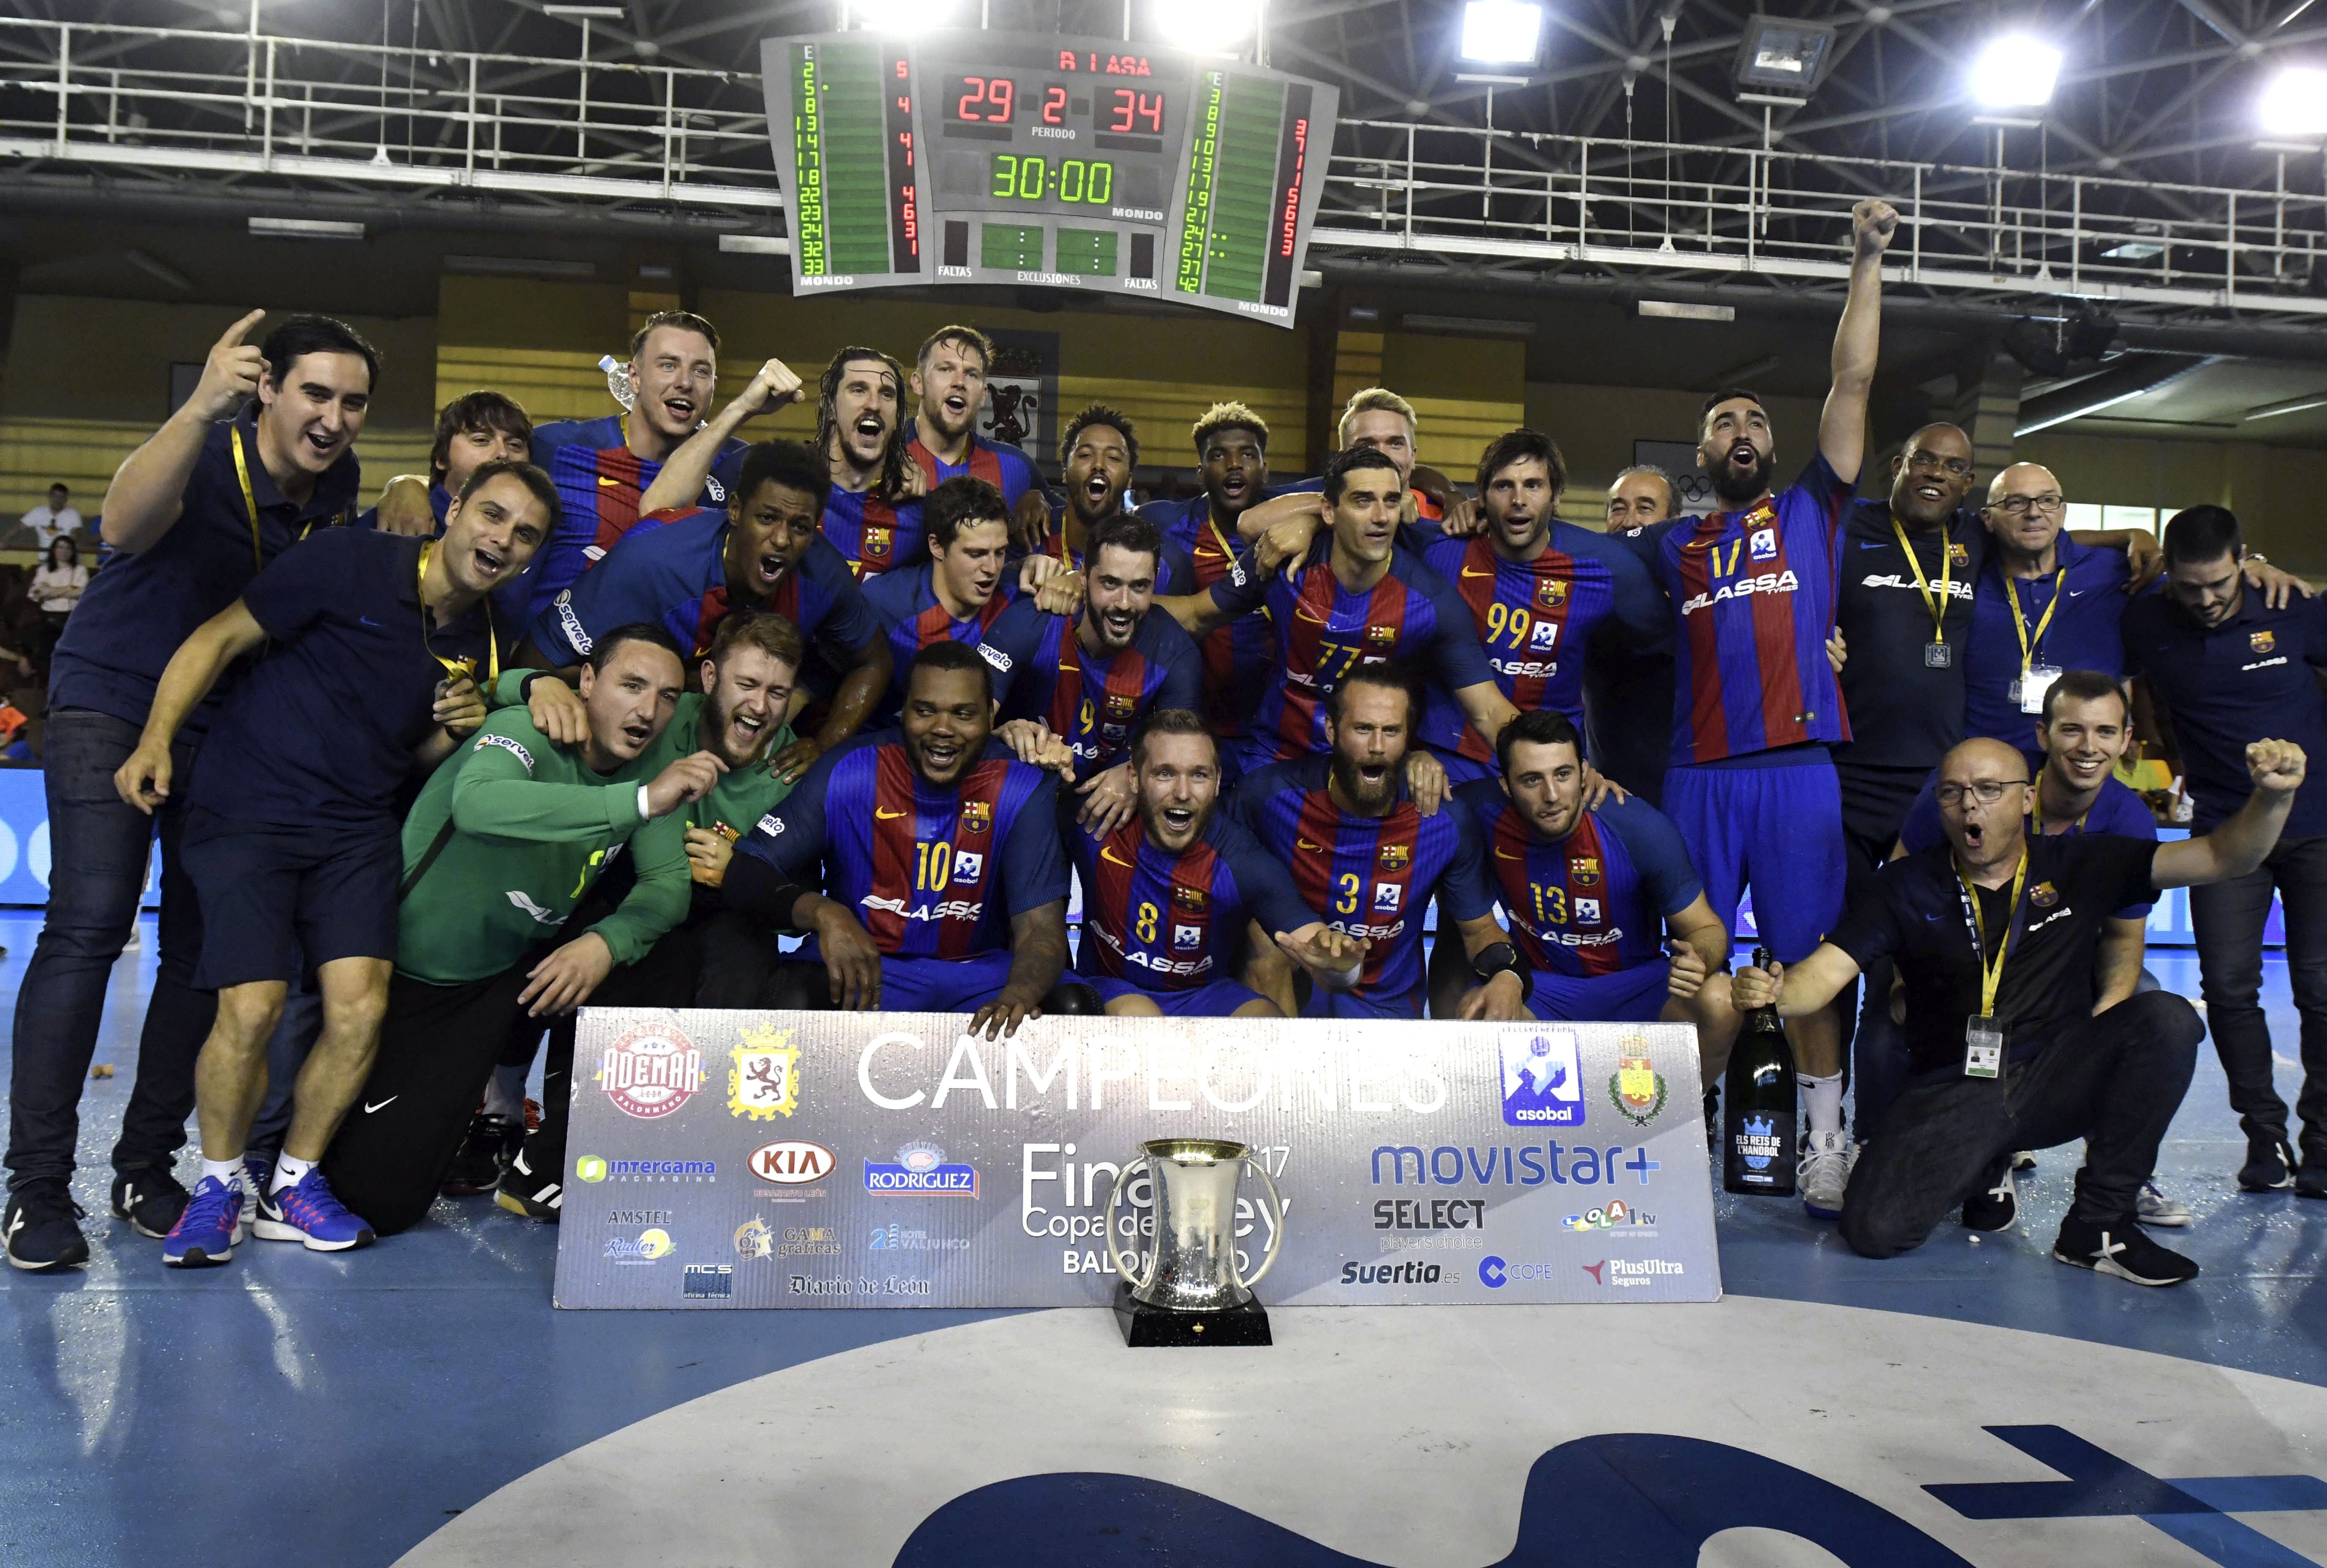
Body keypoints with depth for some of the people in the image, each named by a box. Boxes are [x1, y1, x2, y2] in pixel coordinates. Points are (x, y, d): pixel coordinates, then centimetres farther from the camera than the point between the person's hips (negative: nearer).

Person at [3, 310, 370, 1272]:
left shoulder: (336, 483, -1)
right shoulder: (205, 456, -19)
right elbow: (126, 526, -41)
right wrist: (200, 410, -57)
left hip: (230, 726, 5)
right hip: (110, 702, -5)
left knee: (206, 942, 1)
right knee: (88, 927, -15)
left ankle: (146, 1168, 12)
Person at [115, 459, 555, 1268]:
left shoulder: (485, 641, 7)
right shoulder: (349, 563, -9)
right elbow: (220, 638, -5)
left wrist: (454, 733, -4)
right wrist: (155, 740, -13)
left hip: (358, 830, 4)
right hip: (248, 813, -4)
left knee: (360, 1011, -11)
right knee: (251, 1010, -16)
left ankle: (293, 1186, 13)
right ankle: (218, 1185, 11)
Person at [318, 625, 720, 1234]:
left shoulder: (652, 761, -6)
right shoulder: (526, 732, -25)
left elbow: (668, 881, -10)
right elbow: (475, 802, -47)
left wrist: (607, 941, -31)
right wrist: (643, 801, -53)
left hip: (531, 965, 6)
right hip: (421, 979, -6)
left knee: (672, 963, -18)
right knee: (381, 1200, -11)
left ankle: (551, 1152, 2)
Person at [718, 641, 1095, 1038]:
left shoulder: (1023, 792, -10)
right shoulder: (847, 775, -10)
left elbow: (1040, 928, -16)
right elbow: (745, 872, -11)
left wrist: (1019, 995, -41)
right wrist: (822, 912, -33)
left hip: (977, 975, 1)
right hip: (859, 965, -1)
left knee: (1075, 1006, -26)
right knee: (792, 997, -32)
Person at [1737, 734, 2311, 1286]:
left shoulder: (2079, 866, 4)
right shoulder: (1908, 886, 1)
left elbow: (2222, 858, -1)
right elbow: (1823, 974, -7)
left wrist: (2273, 798, -22)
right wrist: (1771, 992, -31)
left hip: (2057, 1078, 1)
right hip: (1954, 1092, -1)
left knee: (2166, 1017, -27)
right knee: (1873, 1228, -22)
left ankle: (2098, 1224, -13)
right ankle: (1982, 1174, 15)